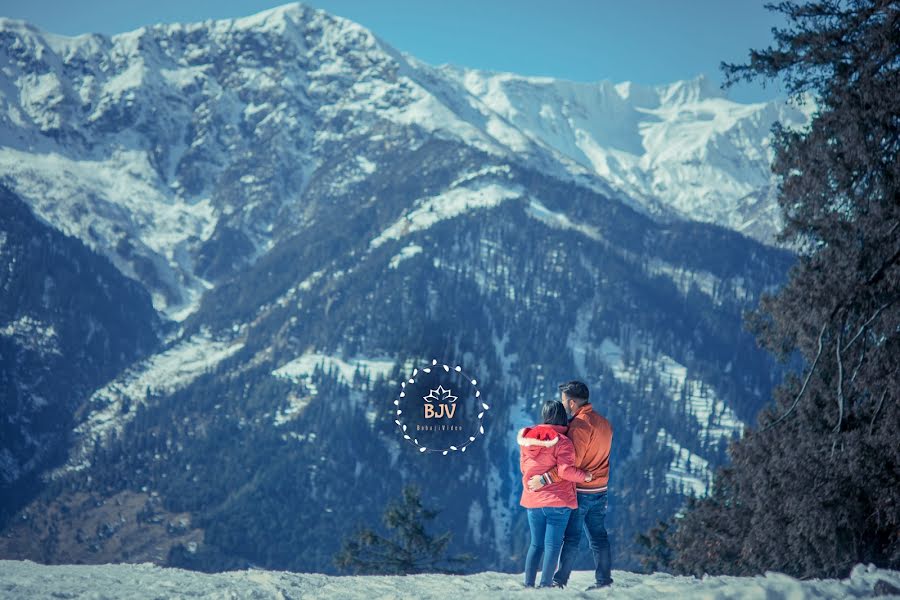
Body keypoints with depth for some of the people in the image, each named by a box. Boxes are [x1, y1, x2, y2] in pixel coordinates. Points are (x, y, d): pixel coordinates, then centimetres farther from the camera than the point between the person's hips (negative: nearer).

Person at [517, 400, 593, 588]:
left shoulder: (527, 438, 5)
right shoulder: (562, 441, -14)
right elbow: (565, 471, -20)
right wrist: (585, 476, -5)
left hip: (532, 501, 6)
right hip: (557, 501, -6)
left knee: (536, 544, 14)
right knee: (553, 545, -1)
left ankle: (528, 584, 11)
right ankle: (546, 585, -5)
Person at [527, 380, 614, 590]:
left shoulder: (580, 424, -18)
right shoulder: (604, 423, 10)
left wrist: (545, 479, -26)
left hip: (579, 491, -7)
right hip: (600, 490, 8)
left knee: (571, 537, -2)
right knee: (598, 536, 10)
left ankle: (560, 580, 2)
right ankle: (603, 580, 10)